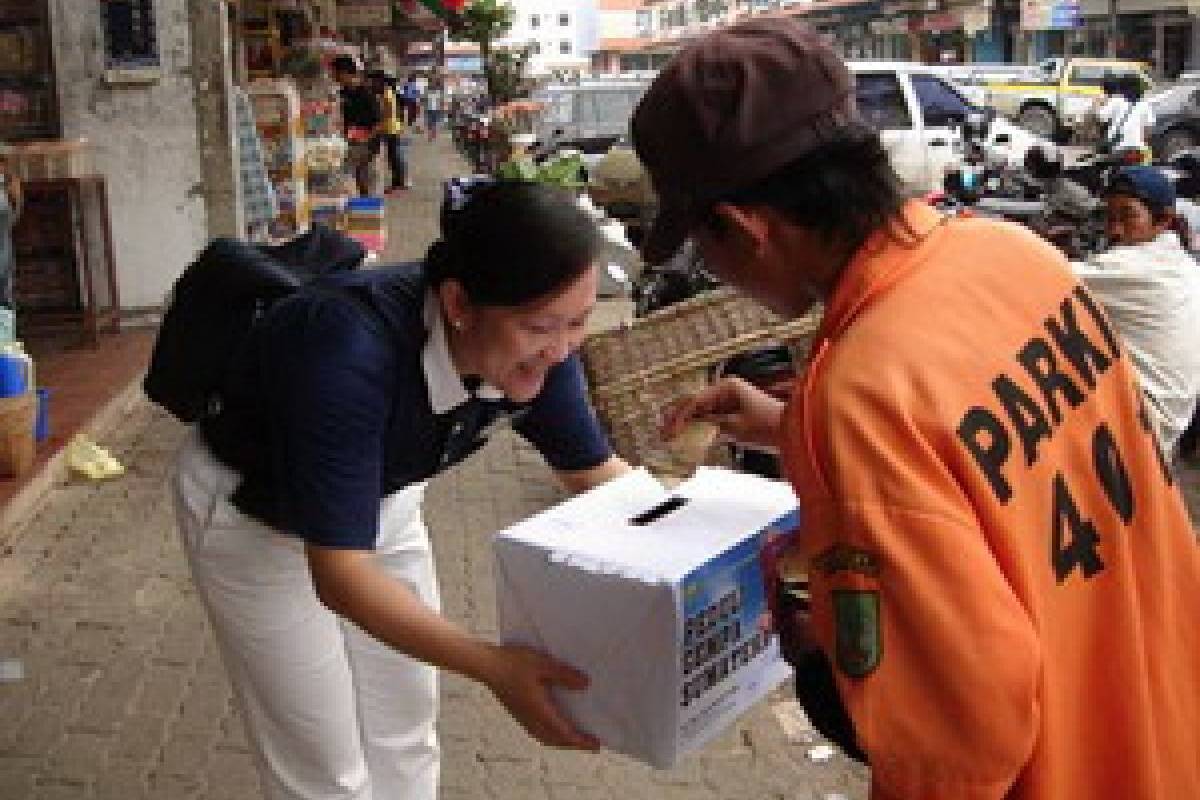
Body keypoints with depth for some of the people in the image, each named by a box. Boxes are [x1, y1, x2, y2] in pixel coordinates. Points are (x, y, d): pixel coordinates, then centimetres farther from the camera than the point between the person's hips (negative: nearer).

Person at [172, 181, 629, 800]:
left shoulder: (535, 349, -21)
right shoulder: (347, 351, -40)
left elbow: (594, 469, -5)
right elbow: (338, 572, -40)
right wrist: (491, 666, -49)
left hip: (378, 500, 5)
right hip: (249, 513, -5)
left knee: (405, 734, 13)